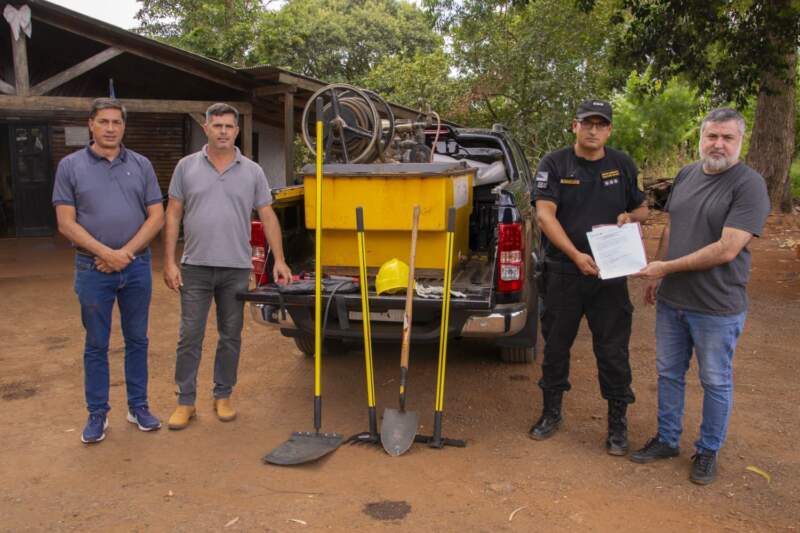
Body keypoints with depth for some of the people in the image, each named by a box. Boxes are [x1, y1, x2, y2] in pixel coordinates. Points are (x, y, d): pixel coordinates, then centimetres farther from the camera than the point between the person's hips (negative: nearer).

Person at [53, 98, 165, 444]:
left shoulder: (141, 165, 5)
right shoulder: (70, 166, 1)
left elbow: (156, 216, 1)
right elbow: (66, 223, -4)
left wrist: (127, 252, -10)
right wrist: (106, 253, -14)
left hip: (137, 268, 2)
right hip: (93, 270, -1)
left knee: (137, 340, 11)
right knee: (96, 345, 8)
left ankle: (138, 406, 24)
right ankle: (97, 414, 19)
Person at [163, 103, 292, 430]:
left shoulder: (252, 171, 4)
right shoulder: (187, 167, 3)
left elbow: (268, 217, 5)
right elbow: (173, 215, 3)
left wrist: (279, 260, -2)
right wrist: (169, 262, -3)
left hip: (236, 269, 1)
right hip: (195, 267, 0)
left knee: (231, 336, 9)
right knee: (190, 336, 3)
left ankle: (223, 396, 23)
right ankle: (185, 401, 14)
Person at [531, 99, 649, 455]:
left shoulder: (624, 166, 7)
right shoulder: (554, 164, -1)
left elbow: (642, 208, 19)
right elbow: (544, 215, -13)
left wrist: (631, 216, -7)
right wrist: (575, 254, -24)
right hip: (563, 274, -1)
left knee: (613, 351, 5)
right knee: (556, 345, 12)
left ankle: (618, 422, 22)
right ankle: (552, 412, 31)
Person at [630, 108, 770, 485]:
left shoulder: (749, 185, -15)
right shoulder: (686, 175, 5)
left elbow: (727, 249, -22)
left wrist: (667, 267, -16)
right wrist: (654, 277, 11)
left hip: (717, 308, -6)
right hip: (671, 300, 6)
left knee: (716, 383, 11)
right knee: (669, 374, 17)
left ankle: (708, 451, 29)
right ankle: (667, 440, 34)